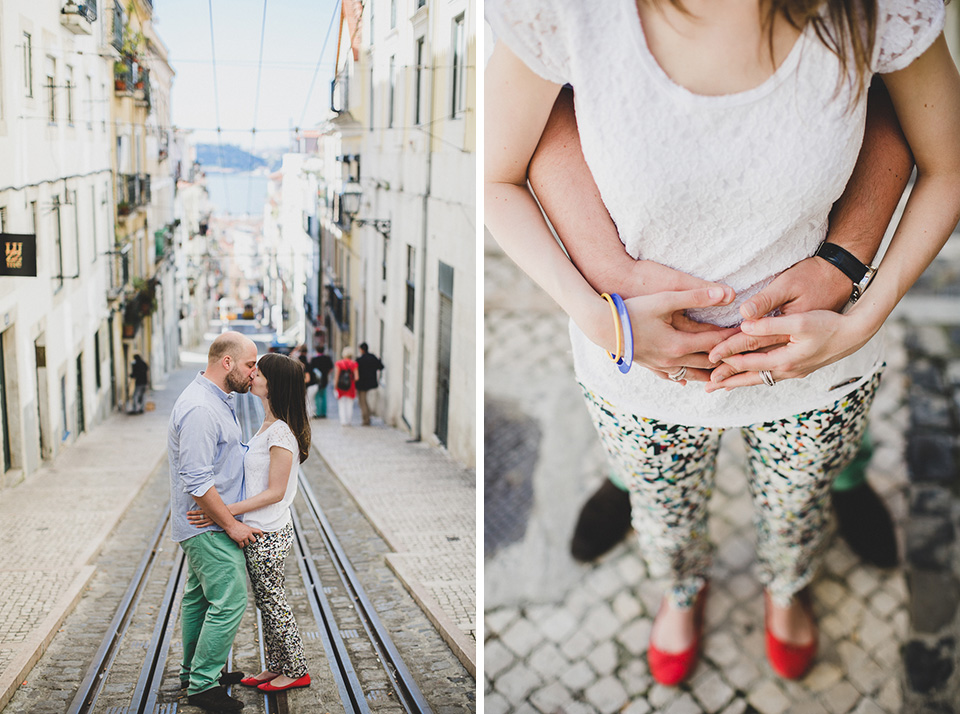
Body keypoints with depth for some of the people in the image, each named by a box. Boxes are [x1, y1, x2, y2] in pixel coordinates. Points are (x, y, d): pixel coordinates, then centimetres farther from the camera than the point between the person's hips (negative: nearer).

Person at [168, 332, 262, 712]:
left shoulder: (215, 400, 11)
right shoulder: (199, 409, -24)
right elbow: (197, 482, -26)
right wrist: (231, 524, -20)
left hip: (204, 524, 11)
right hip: (208, 526, -11)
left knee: (199, 596, 19)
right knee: (229, 601, -8)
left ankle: (194, 670, 31)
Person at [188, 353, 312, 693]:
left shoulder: (281, 431, -21)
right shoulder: (268, 426, 9)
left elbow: (275, 492, -21)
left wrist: (224, 511, -23)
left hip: (268, 534, -9)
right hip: (256, 530, 9)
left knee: (272, 601, 3)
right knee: (266, 601, 17)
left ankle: (296, 671, 17)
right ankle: (277, 666, 29)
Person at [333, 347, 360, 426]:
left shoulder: (338, 364, -5)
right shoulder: (353, 364, -3)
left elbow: (336, 377, -7)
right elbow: (356, 377, -5)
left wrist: (335, 387, -1)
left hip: (340, 387, -1)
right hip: (350, 387, 1)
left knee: (341, 405, 6)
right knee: (349, 404, 10)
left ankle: (343, 421, 0)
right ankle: (348, 421, 13)